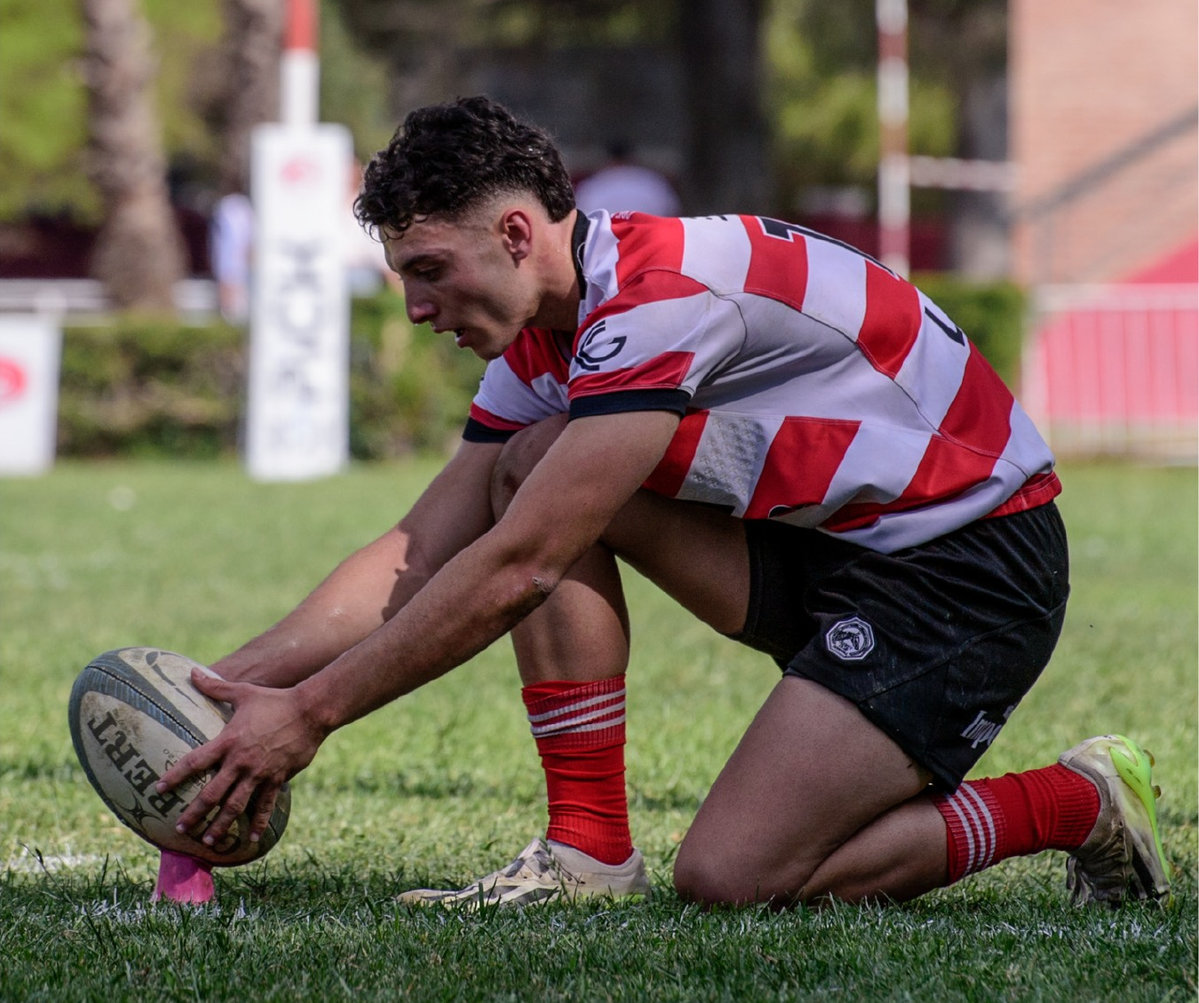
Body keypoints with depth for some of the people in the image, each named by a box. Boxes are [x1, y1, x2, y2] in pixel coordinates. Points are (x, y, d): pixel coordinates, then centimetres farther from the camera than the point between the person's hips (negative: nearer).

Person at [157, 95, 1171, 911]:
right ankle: (591, 849, -2)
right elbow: (417, 556, 7)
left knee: (728, 877, -19)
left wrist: (309, 714, -24)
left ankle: (1076, 803, 1)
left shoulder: (661, 295, -24)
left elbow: (512, 571, -27)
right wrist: (236, 679, -5)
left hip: (970, 569, -9)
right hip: (821, 541, 9)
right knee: (530, 465, -4)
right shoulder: (542, 345, 5)